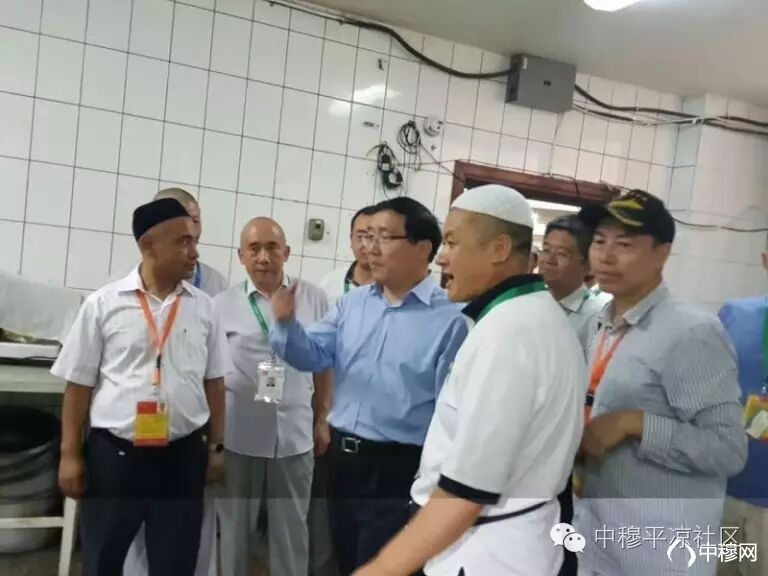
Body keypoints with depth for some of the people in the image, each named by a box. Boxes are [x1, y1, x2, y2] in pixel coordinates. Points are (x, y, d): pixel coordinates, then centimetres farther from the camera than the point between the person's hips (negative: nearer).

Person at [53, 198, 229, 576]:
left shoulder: (203, 307, 2)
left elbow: (214, 383, 7)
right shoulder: (103, 303, -4)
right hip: (113, 453, -1)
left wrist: (216, 447, 8)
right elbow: (79, 385, 0)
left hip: (183, 456, 2)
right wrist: (70, 455, 1)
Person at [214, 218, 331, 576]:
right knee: (235, 529, 17)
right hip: (238, 436, 0)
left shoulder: (314, 299, 0)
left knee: (292, 531, 15)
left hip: (295, 436, 1)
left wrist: (322, 419, 7)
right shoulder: (223, 305, -2)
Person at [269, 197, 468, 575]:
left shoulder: (450, 318, -16)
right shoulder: (352, 303, 5)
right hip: (342, 459, 7)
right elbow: (313, 356, 2)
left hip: (399, 471, -6)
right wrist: (286, 321, -17)